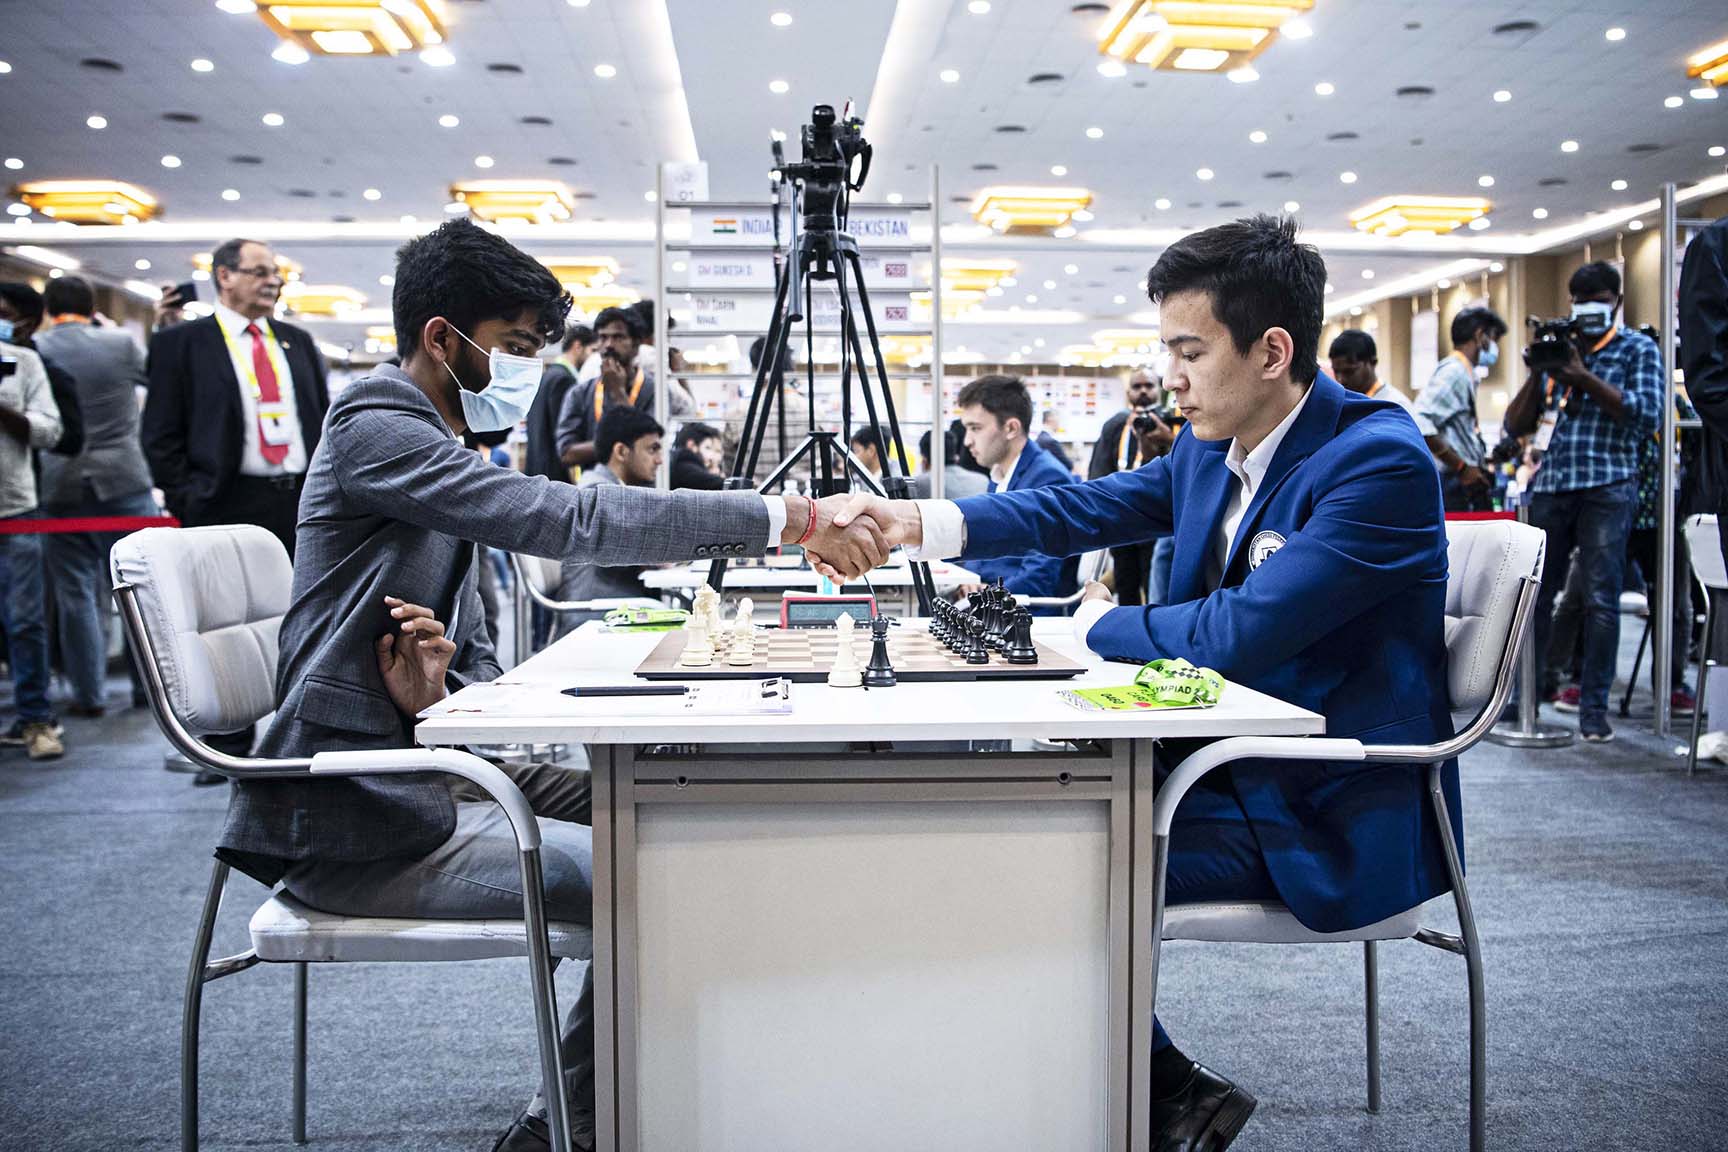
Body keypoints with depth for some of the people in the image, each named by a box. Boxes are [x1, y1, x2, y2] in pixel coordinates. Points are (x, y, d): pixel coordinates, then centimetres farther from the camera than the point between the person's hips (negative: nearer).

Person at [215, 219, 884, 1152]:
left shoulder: (441, 453, 15)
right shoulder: (375, 427, -14)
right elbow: (560, 517, -29)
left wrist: (442, 689, -13)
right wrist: (785, 519, -29)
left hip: (432, 771, 10)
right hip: (360, 821, -10)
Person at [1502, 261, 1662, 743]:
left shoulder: (1638, 350, 9)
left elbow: (1647, 416, -7)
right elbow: (1515, 425, 14)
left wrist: (1583, 377, -11)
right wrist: (1537, 373, -1)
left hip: (1606, 489, -3)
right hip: (1549, 486, 4)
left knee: (1600, 601, -6)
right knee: (1532, 595, 3)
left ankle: (1594, 709, 0)